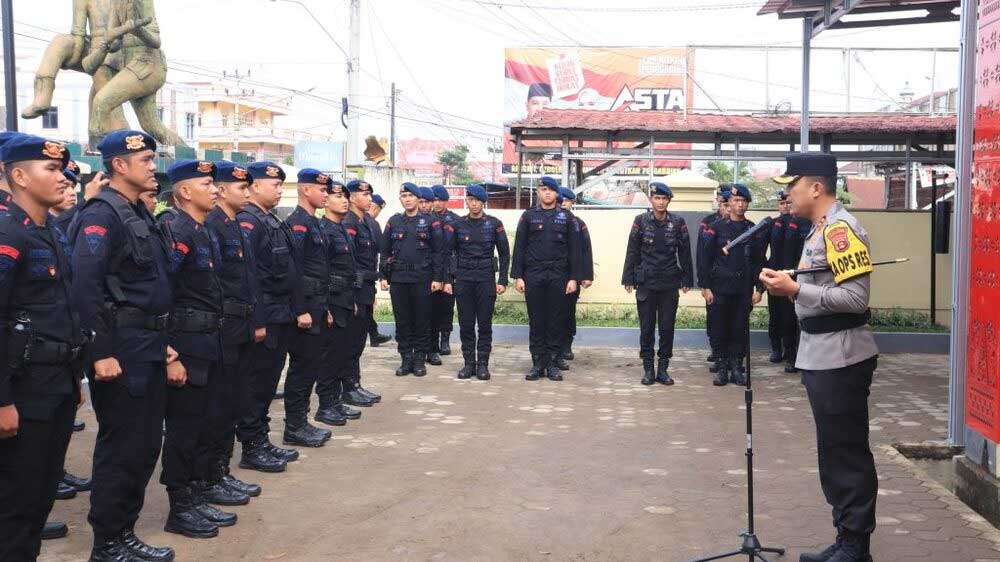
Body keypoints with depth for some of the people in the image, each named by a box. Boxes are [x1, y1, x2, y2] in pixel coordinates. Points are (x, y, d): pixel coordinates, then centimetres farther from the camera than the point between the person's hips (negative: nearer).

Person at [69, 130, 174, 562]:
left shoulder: (139, 215, 16)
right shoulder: (101, 214, -14)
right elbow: (86, 286, -22)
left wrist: (162, 343, 19)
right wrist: (102, 352, -24)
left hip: (149, 348, 9)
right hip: (121, 350, -9)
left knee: (146, 444, 14)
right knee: (121, 448, -1)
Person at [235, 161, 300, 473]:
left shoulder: (273, 220, 15)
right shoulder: (248, 221, -15)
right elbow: (247, 275, -21)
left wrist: (288, 312, 18)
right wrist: (257, 321, -22)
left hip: (280, 317, 9)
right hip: (264, 318, -9)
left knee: (268, 382, 15)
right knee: (257, 384, -1)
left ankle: (262, 441, 24)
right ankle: (251, 449, 7)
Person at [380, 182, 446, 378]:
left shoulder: (430, 221, 2)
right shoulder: (394, 221, 10)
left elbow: (438, 251, -1)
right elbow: (385, 251, 11)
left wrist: (438, 278, -7)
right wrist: (383, 276, 4)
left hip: (422, 279, -2)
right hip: (398, 279, 2)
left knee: (422, 320, 3)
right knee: (402, 321, 5)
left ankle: (419, 359, 12)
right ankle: (406, 358, 14)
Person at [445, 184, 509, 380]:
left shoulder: (494, 224, 2)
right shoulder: (457, 224, 6)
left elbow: (504, 253, 3)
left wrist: (502, 280, -3)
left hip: (486, 278, -1)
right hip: (463, 278, 1)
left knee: (485, 324, 1)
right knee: (466, 324, 3)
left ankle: (483, 364, 8)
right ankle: (469, 363, 12)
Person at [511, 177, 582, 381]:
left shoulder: (567, 217, 6)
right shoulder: (528, 216, 6)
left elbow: (574, 249, 4)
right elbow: (519, 248, 5)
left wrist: (574, 278, -3)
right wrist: (518, 276, -2)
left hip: (558, 276, 0)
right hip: (534, 276, 0)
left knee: (557, 320, 3)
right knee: (536, 320, 3)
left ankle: (553, 364, 10)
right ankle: (537, 363, 9)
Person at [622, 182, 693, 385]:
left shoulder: (678, 222, 2)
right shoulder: (641, 221, 0)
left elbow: (685, 252, 5)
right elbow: (632, 251, 2)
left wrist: (687, 280, 4)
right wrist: (629, 279, 0)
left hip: (670, 284, 1)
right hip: (646, 283, -1)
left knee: (667, 327, 3)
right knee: (647, 327, 3)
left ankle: (663, 369, 13)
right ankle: (648, 369, 11)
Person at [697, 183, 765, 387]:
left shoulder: (753, 230, 7)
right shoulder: (716, 227, 0)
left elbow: (759, 261, 9)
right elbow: (705, 258, -2)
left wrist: (759, 288, 3)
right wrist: (705, 287, -6)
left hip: (744, 289, 2)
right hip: (720, 287, -2)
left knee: (740, 329, 4)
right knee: (721, 329, 3)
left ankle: (736, 367, 13)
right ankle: (722, 368, 12)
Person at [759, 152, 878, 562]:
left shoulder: (841, 229, -16)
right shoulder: (821, 230, 15)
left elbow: (857, 297, -23)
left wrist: (795, 289, -22)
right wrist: (788, 287, 4)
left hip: (841, 360, -10)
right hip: (821, 358, 10)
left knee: (847, 455, -2)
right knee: (834, 452, 15)